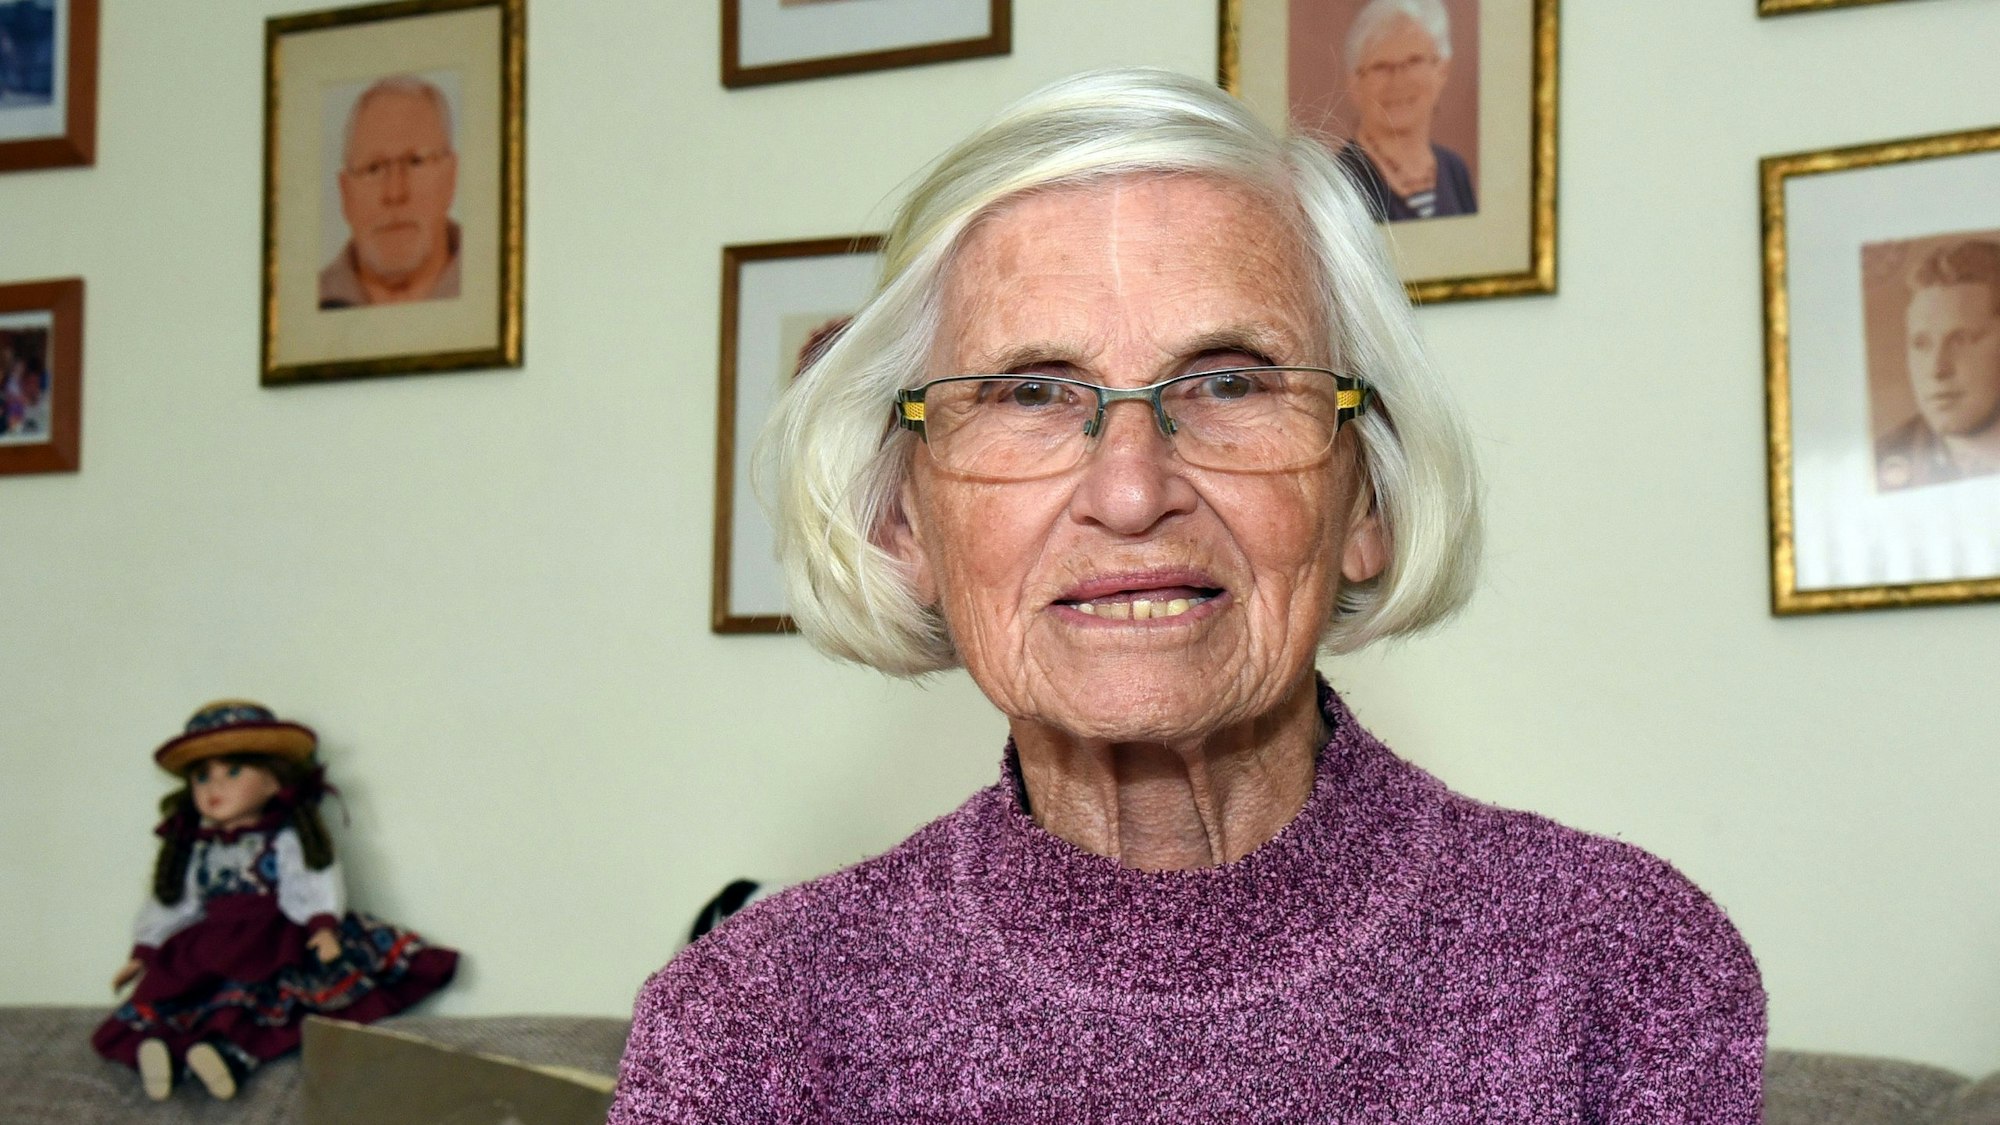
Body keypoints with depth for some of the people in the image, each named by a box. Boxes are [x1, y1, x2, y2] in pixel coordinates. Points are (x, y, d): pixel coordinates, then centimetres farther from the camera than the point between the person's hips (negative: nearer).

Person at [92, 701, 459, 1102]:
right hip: (208, 947, 5)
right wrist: (144, 952, 25)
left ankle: (224, 1049, -56)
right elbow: (171, 903, 28)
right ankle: (153, 1041, -44)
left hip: (271, 946, -5)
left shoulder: (286, 839, 6)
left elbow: (313, 885, -7)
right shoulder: (195, 850, 23)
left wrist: (323, 925, -23)